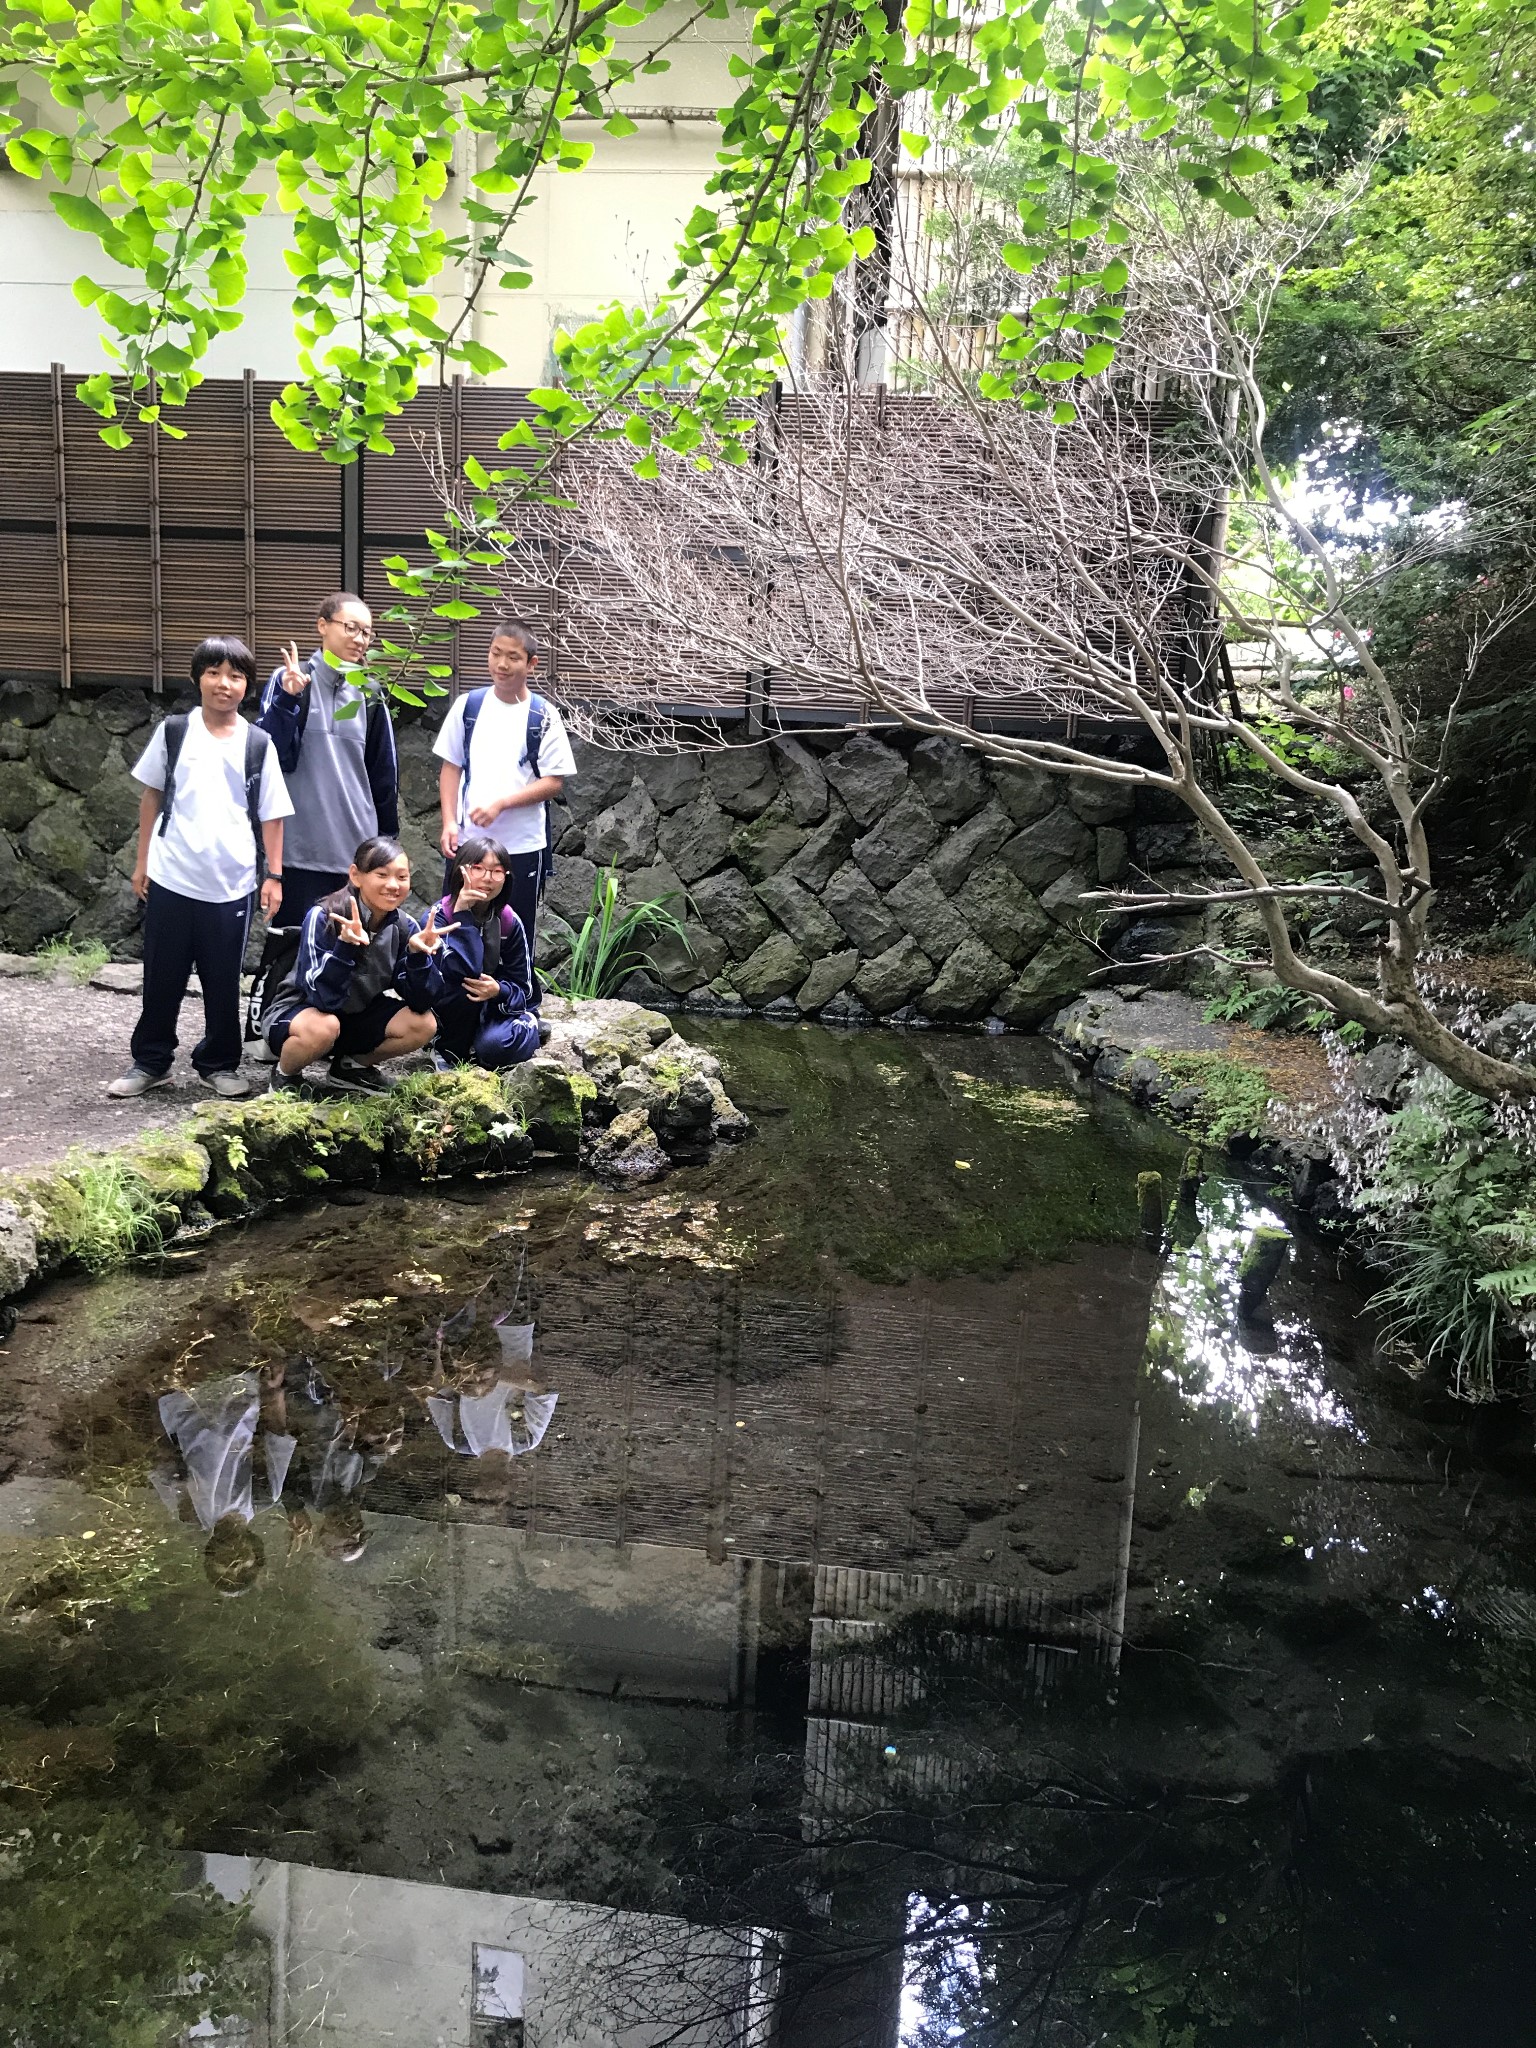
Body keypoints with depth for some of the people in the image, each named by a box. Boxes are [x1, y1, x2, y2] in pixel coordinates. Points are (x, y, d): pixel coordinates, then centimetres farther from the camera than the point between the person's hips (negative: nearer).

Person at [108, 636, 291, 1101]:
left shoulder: (258, 744, 0)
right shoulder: (173, 731, 1)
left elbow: (271, 815, 2)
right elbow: (152, 796, 9)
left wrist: (274, 875, -1)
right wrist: (142, 860, 8)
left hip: (231, 884, 0)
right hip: (171, 878, 0)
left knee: (223, 980, 9)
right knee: (163, 975, 8)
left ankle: (219, 1062, 23)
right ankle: (150, 1060, 22)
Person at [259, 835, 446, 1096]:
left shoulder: (404, 927, -10)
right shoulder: (323, 918, -25)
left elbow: (420, 1002, -14)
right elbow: (323, 998, -32)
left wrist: (418, 954, -31)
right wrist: (345, 945, -46)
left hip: (356, 1018, 5)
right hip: (297, 1013, -5)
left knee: (423, 1025, -17)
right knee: (323, 1027, -38)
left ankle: (352, 1066, 9)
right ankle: (285, 1075, -4)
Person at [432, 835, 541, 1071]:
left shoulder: (509, 922, -5)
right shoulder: (439, 916, -15)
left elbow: (522, 986, -2)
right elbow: (462, 971, -31)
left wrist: (499, 991, -25)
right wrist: (462, 915, -34)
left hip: (492, 1009, 1)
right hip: (446, 1014, -1)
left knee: (496, 1046, -32)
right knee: (464, 981, -33)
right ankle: (448, 1051, -11)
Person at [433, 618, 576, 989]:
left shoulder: (543, 716, -3)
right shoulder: (468, 705, 4)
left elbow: (554, 781, -6)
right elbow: (450, 767, 7)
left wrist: (501, 804, -16)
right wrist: (449, 823, -4)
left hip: (523, 846, -2)